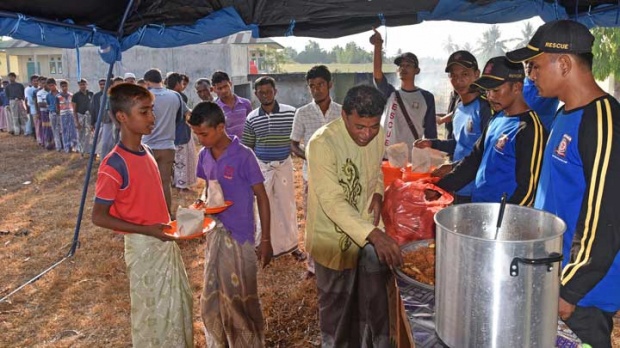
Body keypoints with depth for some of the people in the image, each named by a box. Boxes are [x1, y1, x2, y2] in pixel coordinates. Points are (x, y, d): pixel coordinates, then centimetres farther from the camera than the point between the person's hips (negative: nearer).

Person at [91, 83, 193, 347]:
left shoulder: (146, 152, 2)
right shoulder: (114, 166, -22)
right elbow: (99, 217, -19)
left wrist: (169, 224, 4)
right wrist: (147, 230, -24)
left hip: (165, 241, 8)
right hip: (143, 246, -8)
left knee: (179, 301, 22)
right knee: (152, 309, 9)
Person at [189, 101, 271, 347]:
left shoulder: (243, 156, -17)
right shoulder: (204, 156, 1)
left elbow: (261, 197, -12)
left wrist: (266, 240, -12)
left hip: (238, 235, -6)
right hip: (213, 233, 6)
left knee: (240, 297, 6)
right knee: (212, 295, 17)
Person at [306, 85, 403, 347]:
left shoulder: (377, 134, -6)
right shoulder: (322, 143, -26)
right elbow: (333, 202, -32)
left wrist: (377, 195, -7)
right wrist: (375, 234, -42)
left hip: (369, 232, 5)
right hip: (334, 237, -5)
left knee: (375, 301, 14)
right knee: (337, 306, 15)